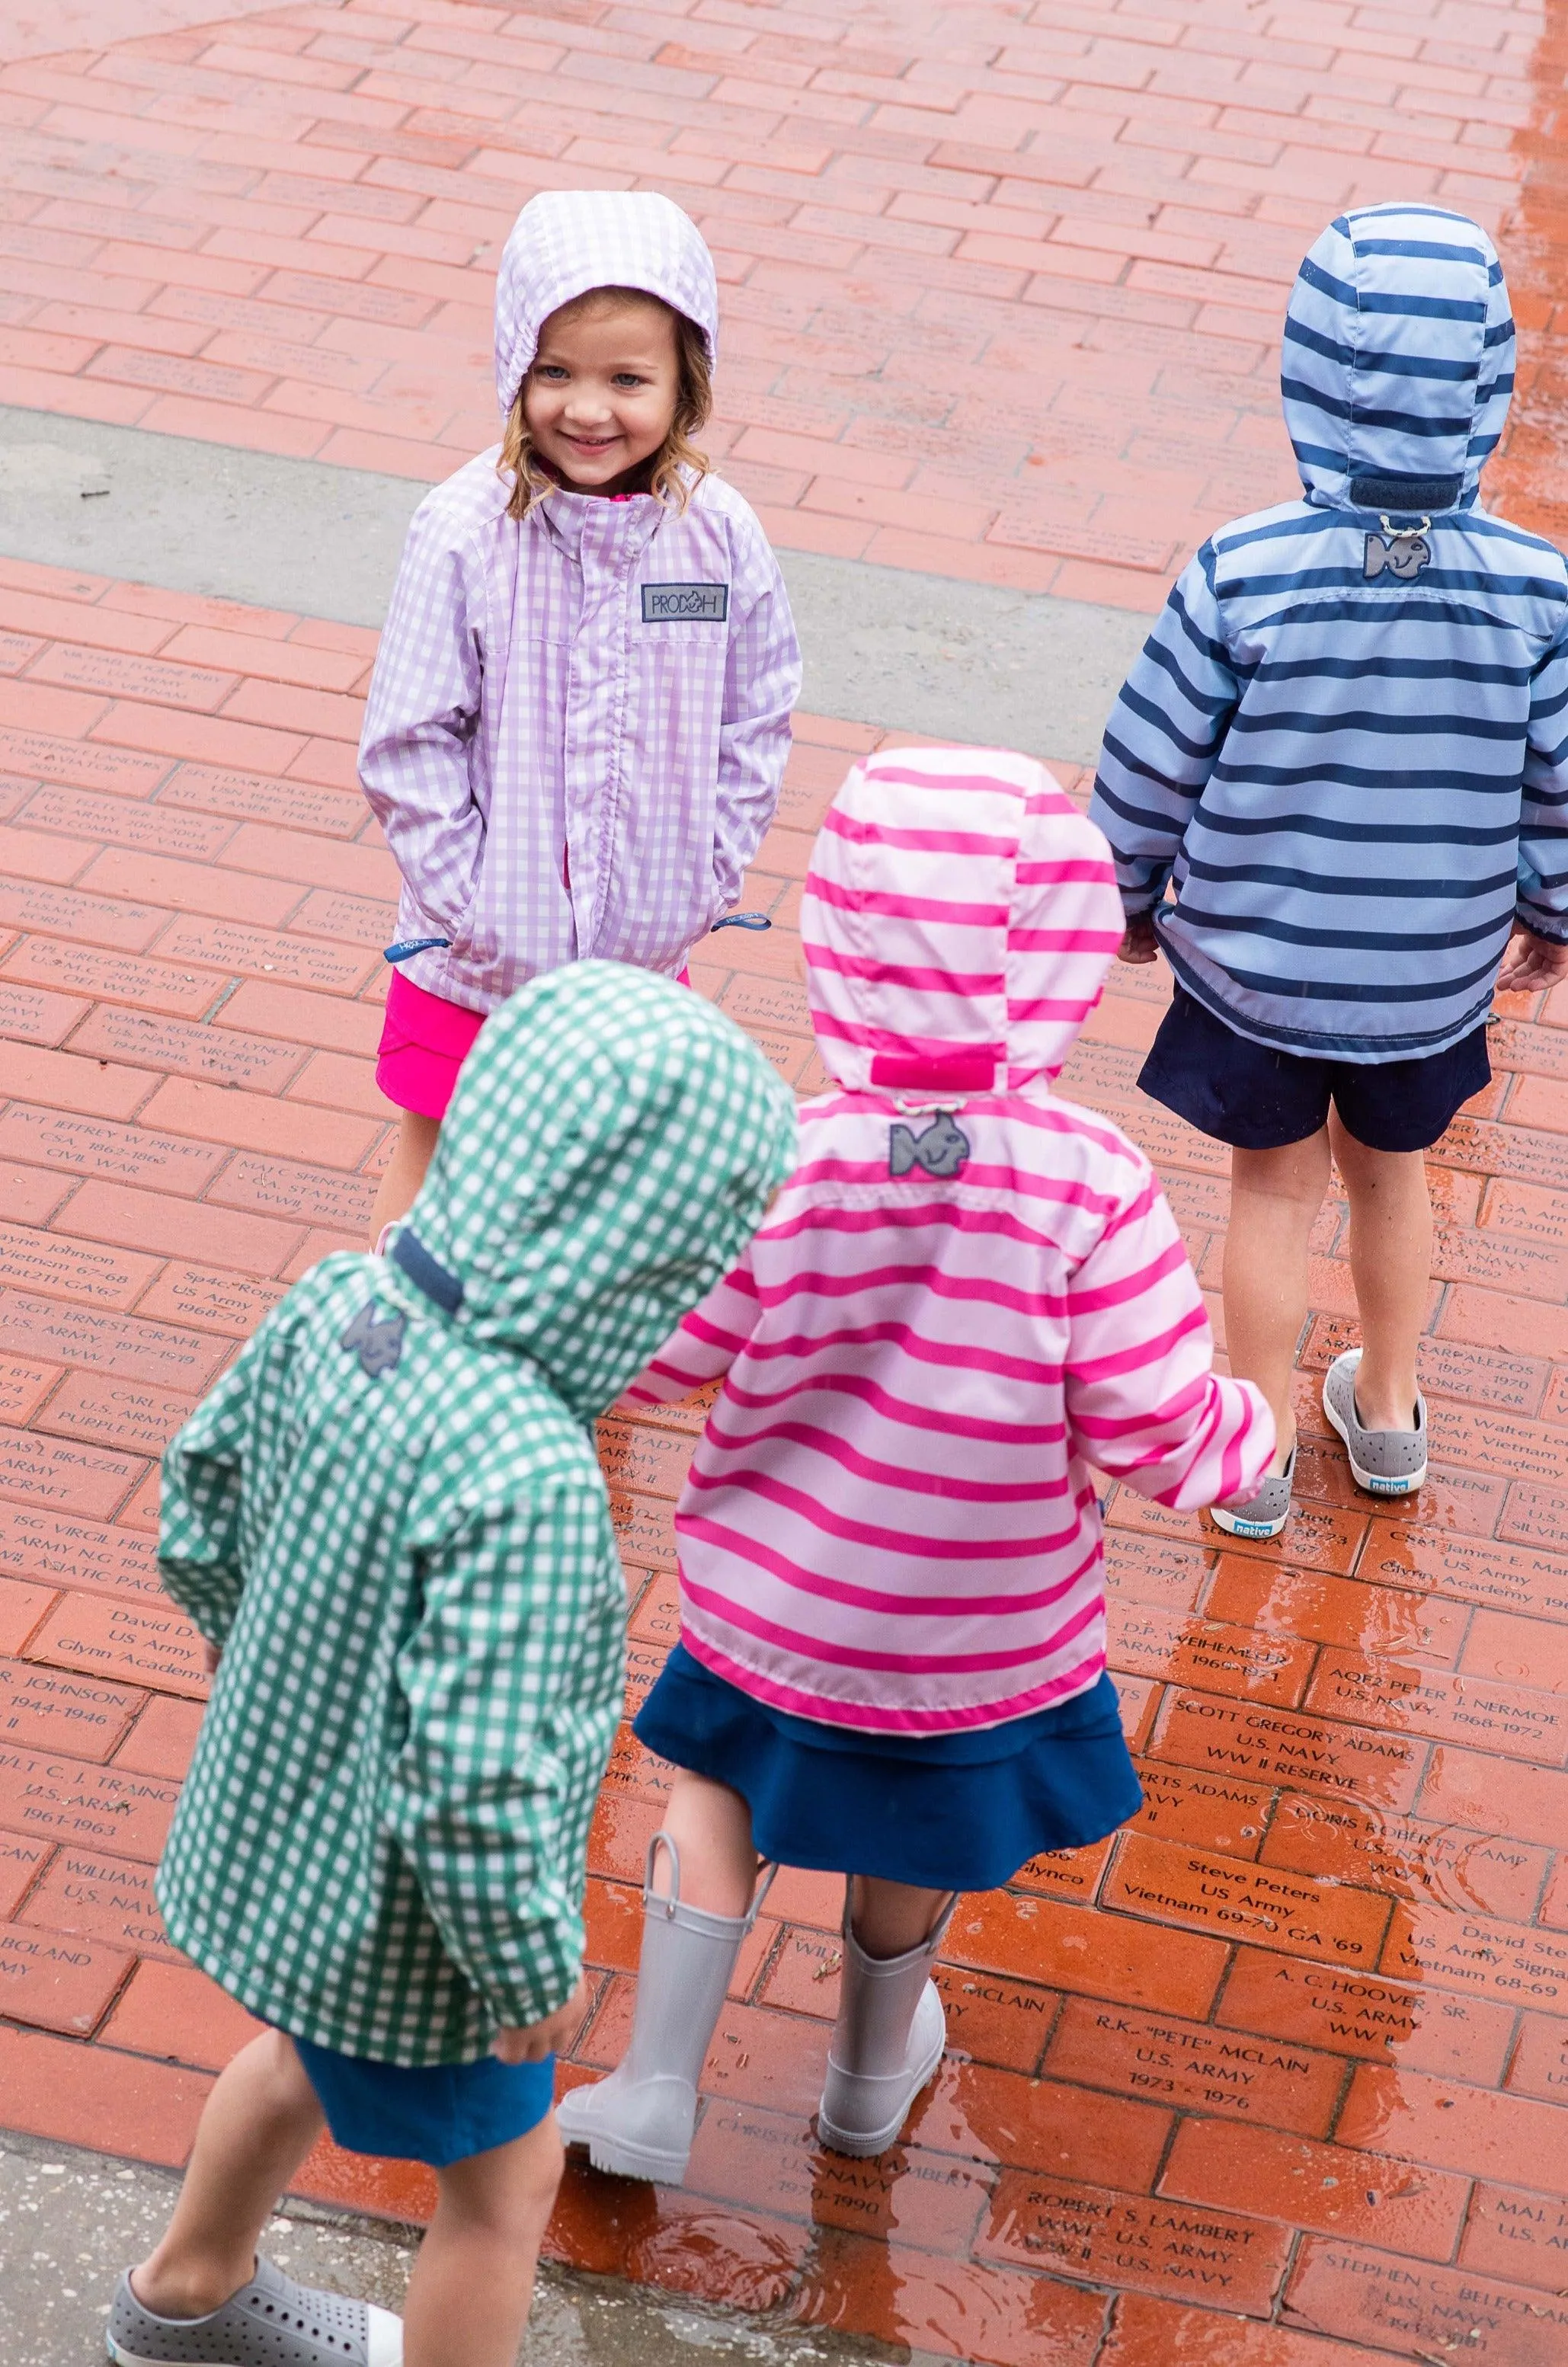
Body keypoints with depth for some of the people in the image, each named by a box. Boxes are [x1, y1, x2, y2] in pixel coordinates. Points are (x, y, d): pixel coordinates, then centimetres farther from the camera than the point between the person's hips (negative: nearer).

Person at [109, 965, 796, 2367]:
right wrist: (535, 1974, -17)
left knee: (312, 2055, 35)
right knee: (506, 2176, 20)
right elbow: (478, 1790, -34)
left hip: (274, 1816, 7)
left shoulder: (341, 1304, -17)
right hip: (396, 1919, -7)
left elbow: (201, 1523, -1)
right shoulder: (525, 1479, -40)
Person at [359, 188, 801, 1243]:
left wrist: (704, 879, -3)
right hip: (484, 947, -3)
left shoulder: (719, 534, -11)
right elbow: (409, 742, -13)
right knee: (440, 1156, 15)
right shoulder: (466, 531, -20)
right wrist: (467, 893, -15)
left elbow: (756, 722, 1)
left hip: (644, 941, 3)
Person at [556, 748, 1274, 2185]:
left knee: (721, 1786, 29)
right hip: (987, 1631, 0)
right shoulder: (1093, 1188, -28)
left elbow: (649, 1354, -13)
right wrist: (1249, 1435, 1)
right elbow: (1159, 1434, -21)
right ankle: (874, 2071, 53)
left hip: (775, 1606, 0)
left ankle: (655, 2089, 32)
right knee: (914, 1846, 28)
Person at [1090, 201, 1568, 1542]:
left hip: (1254, 957, -1)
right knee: (1391, 1173, 27)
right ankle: (1388, 1412, 47)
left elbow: (1151, 769, -13)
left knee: (1275, 1189, 20)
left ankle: (1261, 1456, 35)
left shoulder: (1242, 576, -25)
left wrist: (1131, 893, 7)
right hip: (1435, 971, 2)